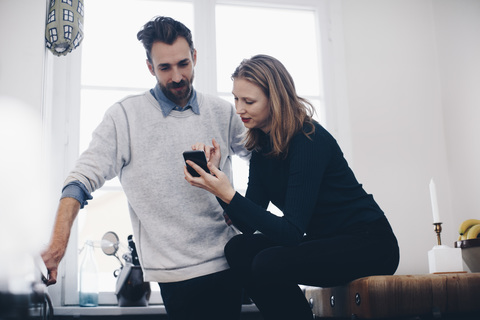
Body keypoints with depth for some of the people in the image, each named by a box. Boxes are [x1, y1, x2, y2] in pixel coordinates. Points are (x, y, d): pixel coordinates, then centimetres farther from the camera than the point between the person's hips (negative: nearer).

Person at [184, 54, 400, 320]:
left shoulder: (309, 140, -22)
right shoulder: (262, 145, 3)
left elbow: (291, 232, -27)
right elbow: (248, 226, -2)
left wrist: (229, 195, -33)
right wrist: (214, 175, -14)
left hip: (368, 244, -8)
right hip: (324, 241, 8)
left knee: (269, 264, -27)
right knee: (239, 249, -11)